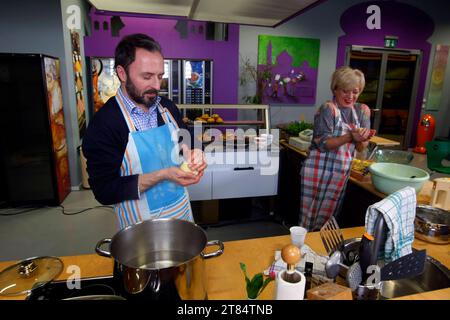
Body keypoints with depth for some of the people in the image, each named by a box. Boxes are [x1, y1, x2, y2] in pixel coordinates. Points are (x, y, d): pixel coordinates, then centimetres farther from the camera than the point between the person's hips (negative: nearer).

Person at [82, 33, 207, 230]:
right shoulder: (103, 124, -19)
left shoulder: (168, 107, -3)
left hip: (182, 211, 6)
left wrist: (191, 155, -13)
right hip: (141, 223, -5)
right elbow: (105, 191, -20)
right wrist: (162, 175, -29)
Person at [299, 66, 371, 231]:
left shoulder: (362, 111, 7)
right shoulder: (327, 109, -11)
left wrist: (363, 139, -17)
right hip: (318, 171, -5)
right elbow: (323, 144, -18)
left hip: (342, 173, 5)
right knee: (310, 215, 5)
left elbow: (361, 148, 5)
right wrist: (351, 137, -29)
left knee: (328, 217, 17)